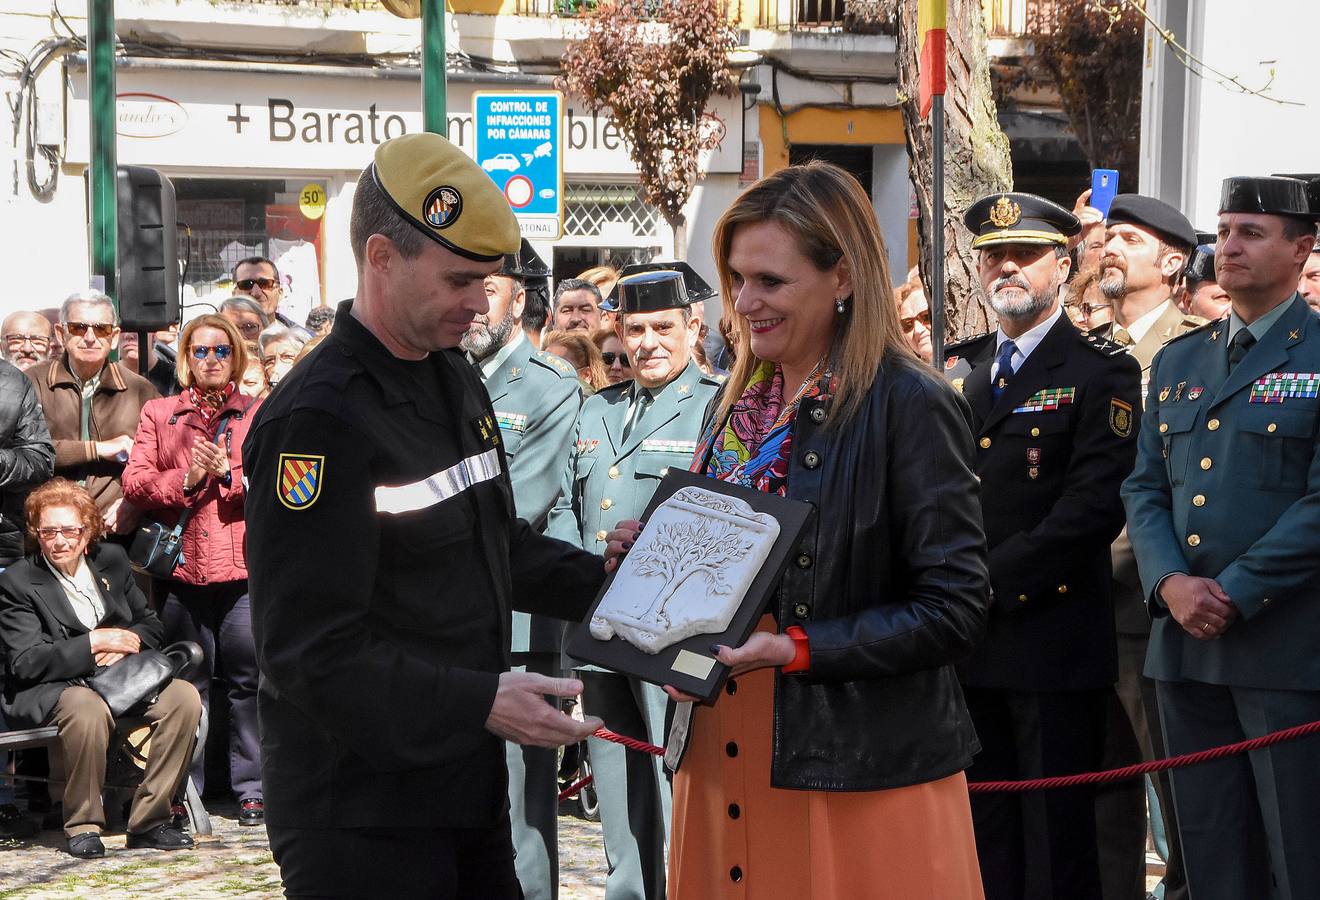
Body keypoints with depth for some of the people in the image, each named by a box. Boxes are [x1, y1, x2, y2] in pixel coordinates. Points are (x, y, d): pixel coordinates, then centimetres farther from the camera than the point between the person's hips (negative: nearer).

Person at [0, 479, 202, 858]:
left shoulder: (112, 560, 11)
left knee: (183, 697, -21)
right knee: (88, 709, -40)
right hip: (49, 692, -5)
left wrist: (125, 644, -8)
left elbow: (150, 625, 17)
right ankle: (82, 826, -21)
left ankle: (149, 820, -14)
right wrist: (95, 643, -17)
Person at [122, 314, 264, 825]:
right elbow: (135, 482, 3)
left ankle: (251, 788, 5)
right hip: (183, 567, 1)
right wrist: (186, 479, -11)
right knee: (189, 683, 4)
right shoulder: (159, 415, 14)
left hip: (246, 568, -1)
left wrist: (227, 471, -13)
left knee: (248, 680, -2)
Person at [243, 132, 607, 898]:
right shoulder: (319, 420, -19)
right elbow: (312, 652, -23)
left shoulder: (457, 381, 12)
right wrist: (479, 702, -27)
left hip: (468, 791, 9)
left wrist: (611, 585, 10)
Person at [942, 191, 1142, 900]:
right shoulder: (957, 370, 14)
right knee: (984, 838, 12)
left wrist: (992, 581, -16)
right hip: (964, 642, 6)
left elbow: (1094, 506, -14)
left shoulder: (1102, 372, -4)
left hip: (1053, 646, -5)